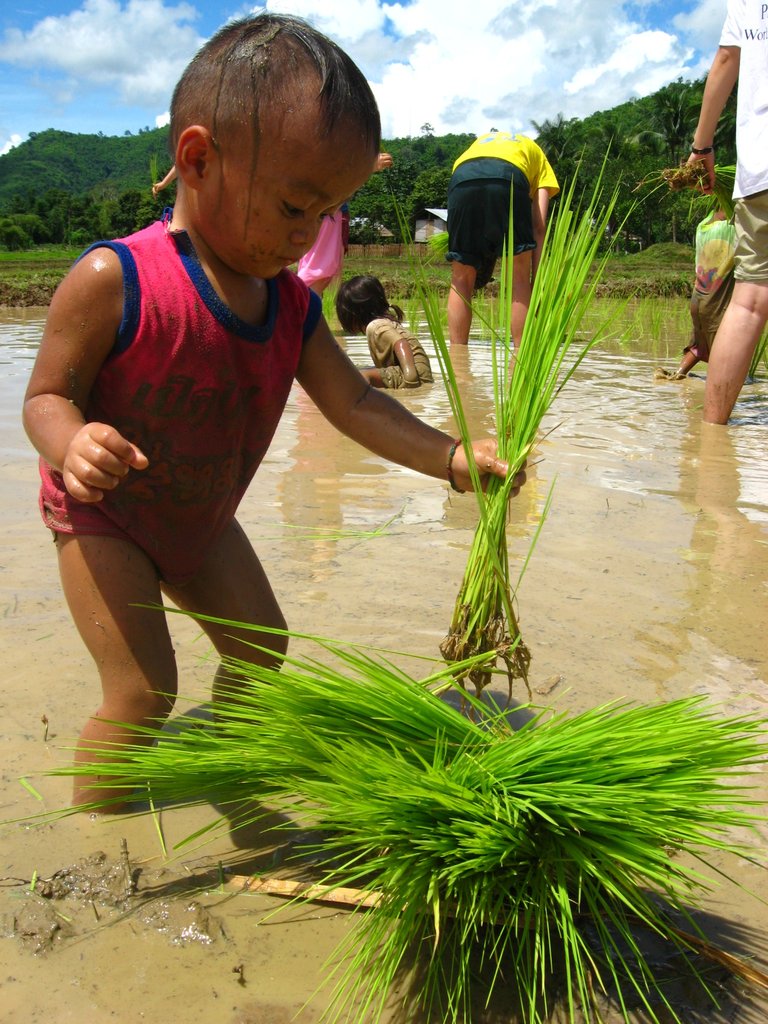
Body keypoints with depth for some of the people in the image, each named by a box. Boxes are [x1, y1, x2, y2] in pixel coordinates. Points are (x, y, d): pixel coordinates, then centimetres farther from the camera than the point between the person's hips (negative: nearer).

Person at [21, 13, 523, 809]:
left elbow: (354, 404, -8)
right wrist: (71, 445, -44)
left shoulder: (293, 305, -9)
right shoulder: (113, 282, -29)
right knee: (142, 692, -13)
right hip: (104, 515, -6)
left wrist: (451, 457, -20)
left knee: (260, 645, 15)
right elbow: (47, 394, -21)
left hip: (201, 521, 7)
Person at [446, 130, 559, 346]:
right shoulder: (535, 152, 36)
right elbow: (539, 225, 21)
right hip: (508, 178, -2)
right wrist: (536, 281, 18)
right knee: (519, 278, 8)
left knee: (461, 280, 11)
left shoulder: (479, 141, 44)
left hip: (461, 179, 2)